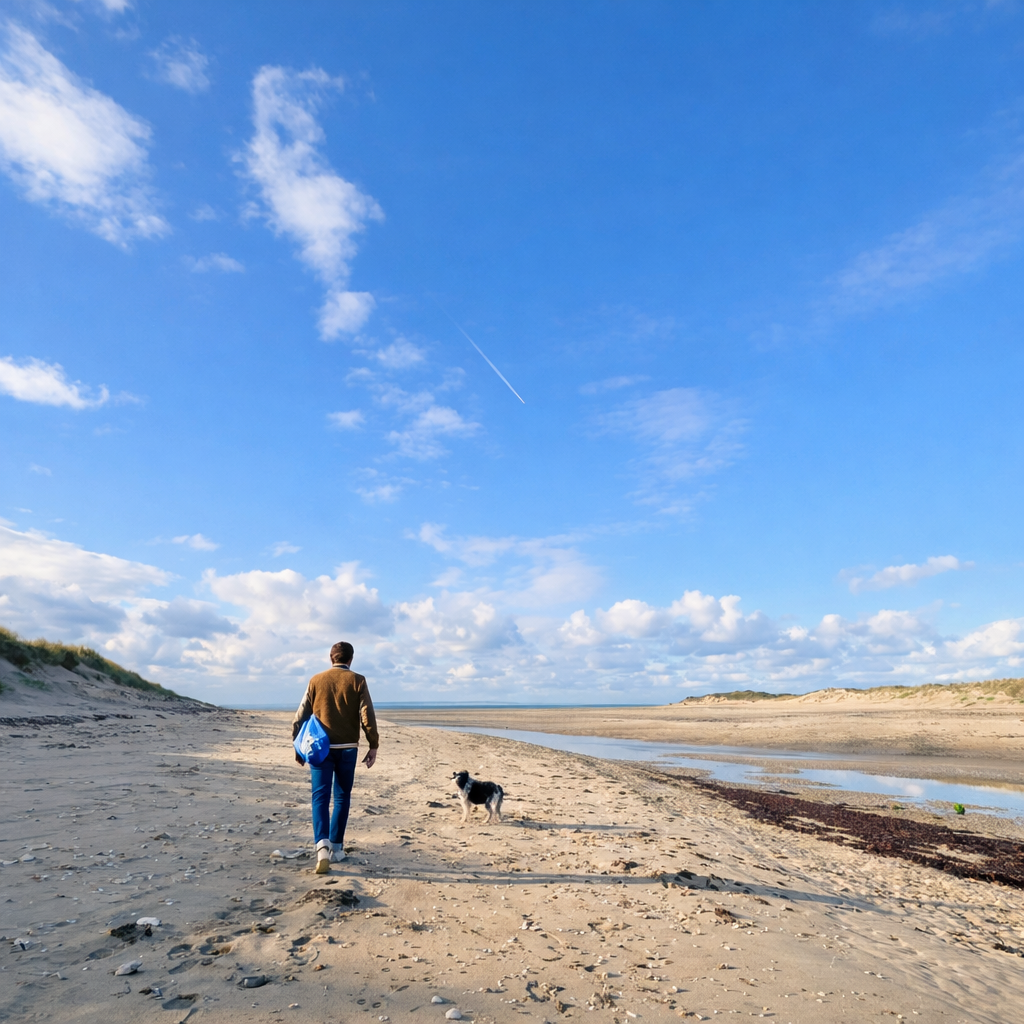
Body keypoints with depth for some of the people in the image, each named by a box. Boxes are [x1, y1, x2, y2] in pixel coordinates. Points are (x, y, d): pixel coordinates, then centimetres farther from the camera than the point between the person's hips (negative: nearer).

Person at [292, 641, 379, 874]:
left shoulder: (316, 680, 4)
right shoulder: (357, 681, -1)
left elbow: (300, 717, 5)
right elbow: (367, 716, -7)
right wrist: (373, 746, 0)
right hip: (347, 748, 0)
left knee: (320, 797, 0)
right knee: (342, 798, 14)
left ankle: (322, 844, -19)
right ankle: (336, 847, 19)